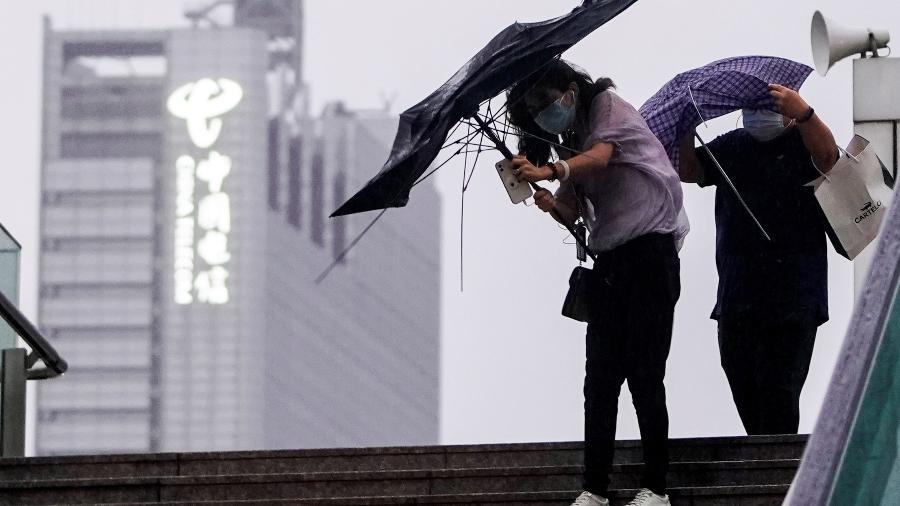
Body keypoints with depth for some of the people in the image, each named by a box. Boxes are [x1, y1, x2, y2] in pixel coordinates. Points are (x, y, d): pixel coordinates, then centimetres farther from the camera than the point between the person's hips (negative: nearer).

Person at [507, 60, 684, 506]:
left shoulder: (607, 106, -3)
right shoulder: (571, 142, 18)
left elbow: (599, 156, -23)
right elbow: (571, 213, 11)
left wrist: (550, 171, -41)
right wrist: (551, 203, -12)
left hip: (649, 250, -8)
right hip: (609, 262, 8)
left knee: (644, 373, -10)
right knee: (600, 377, 1)